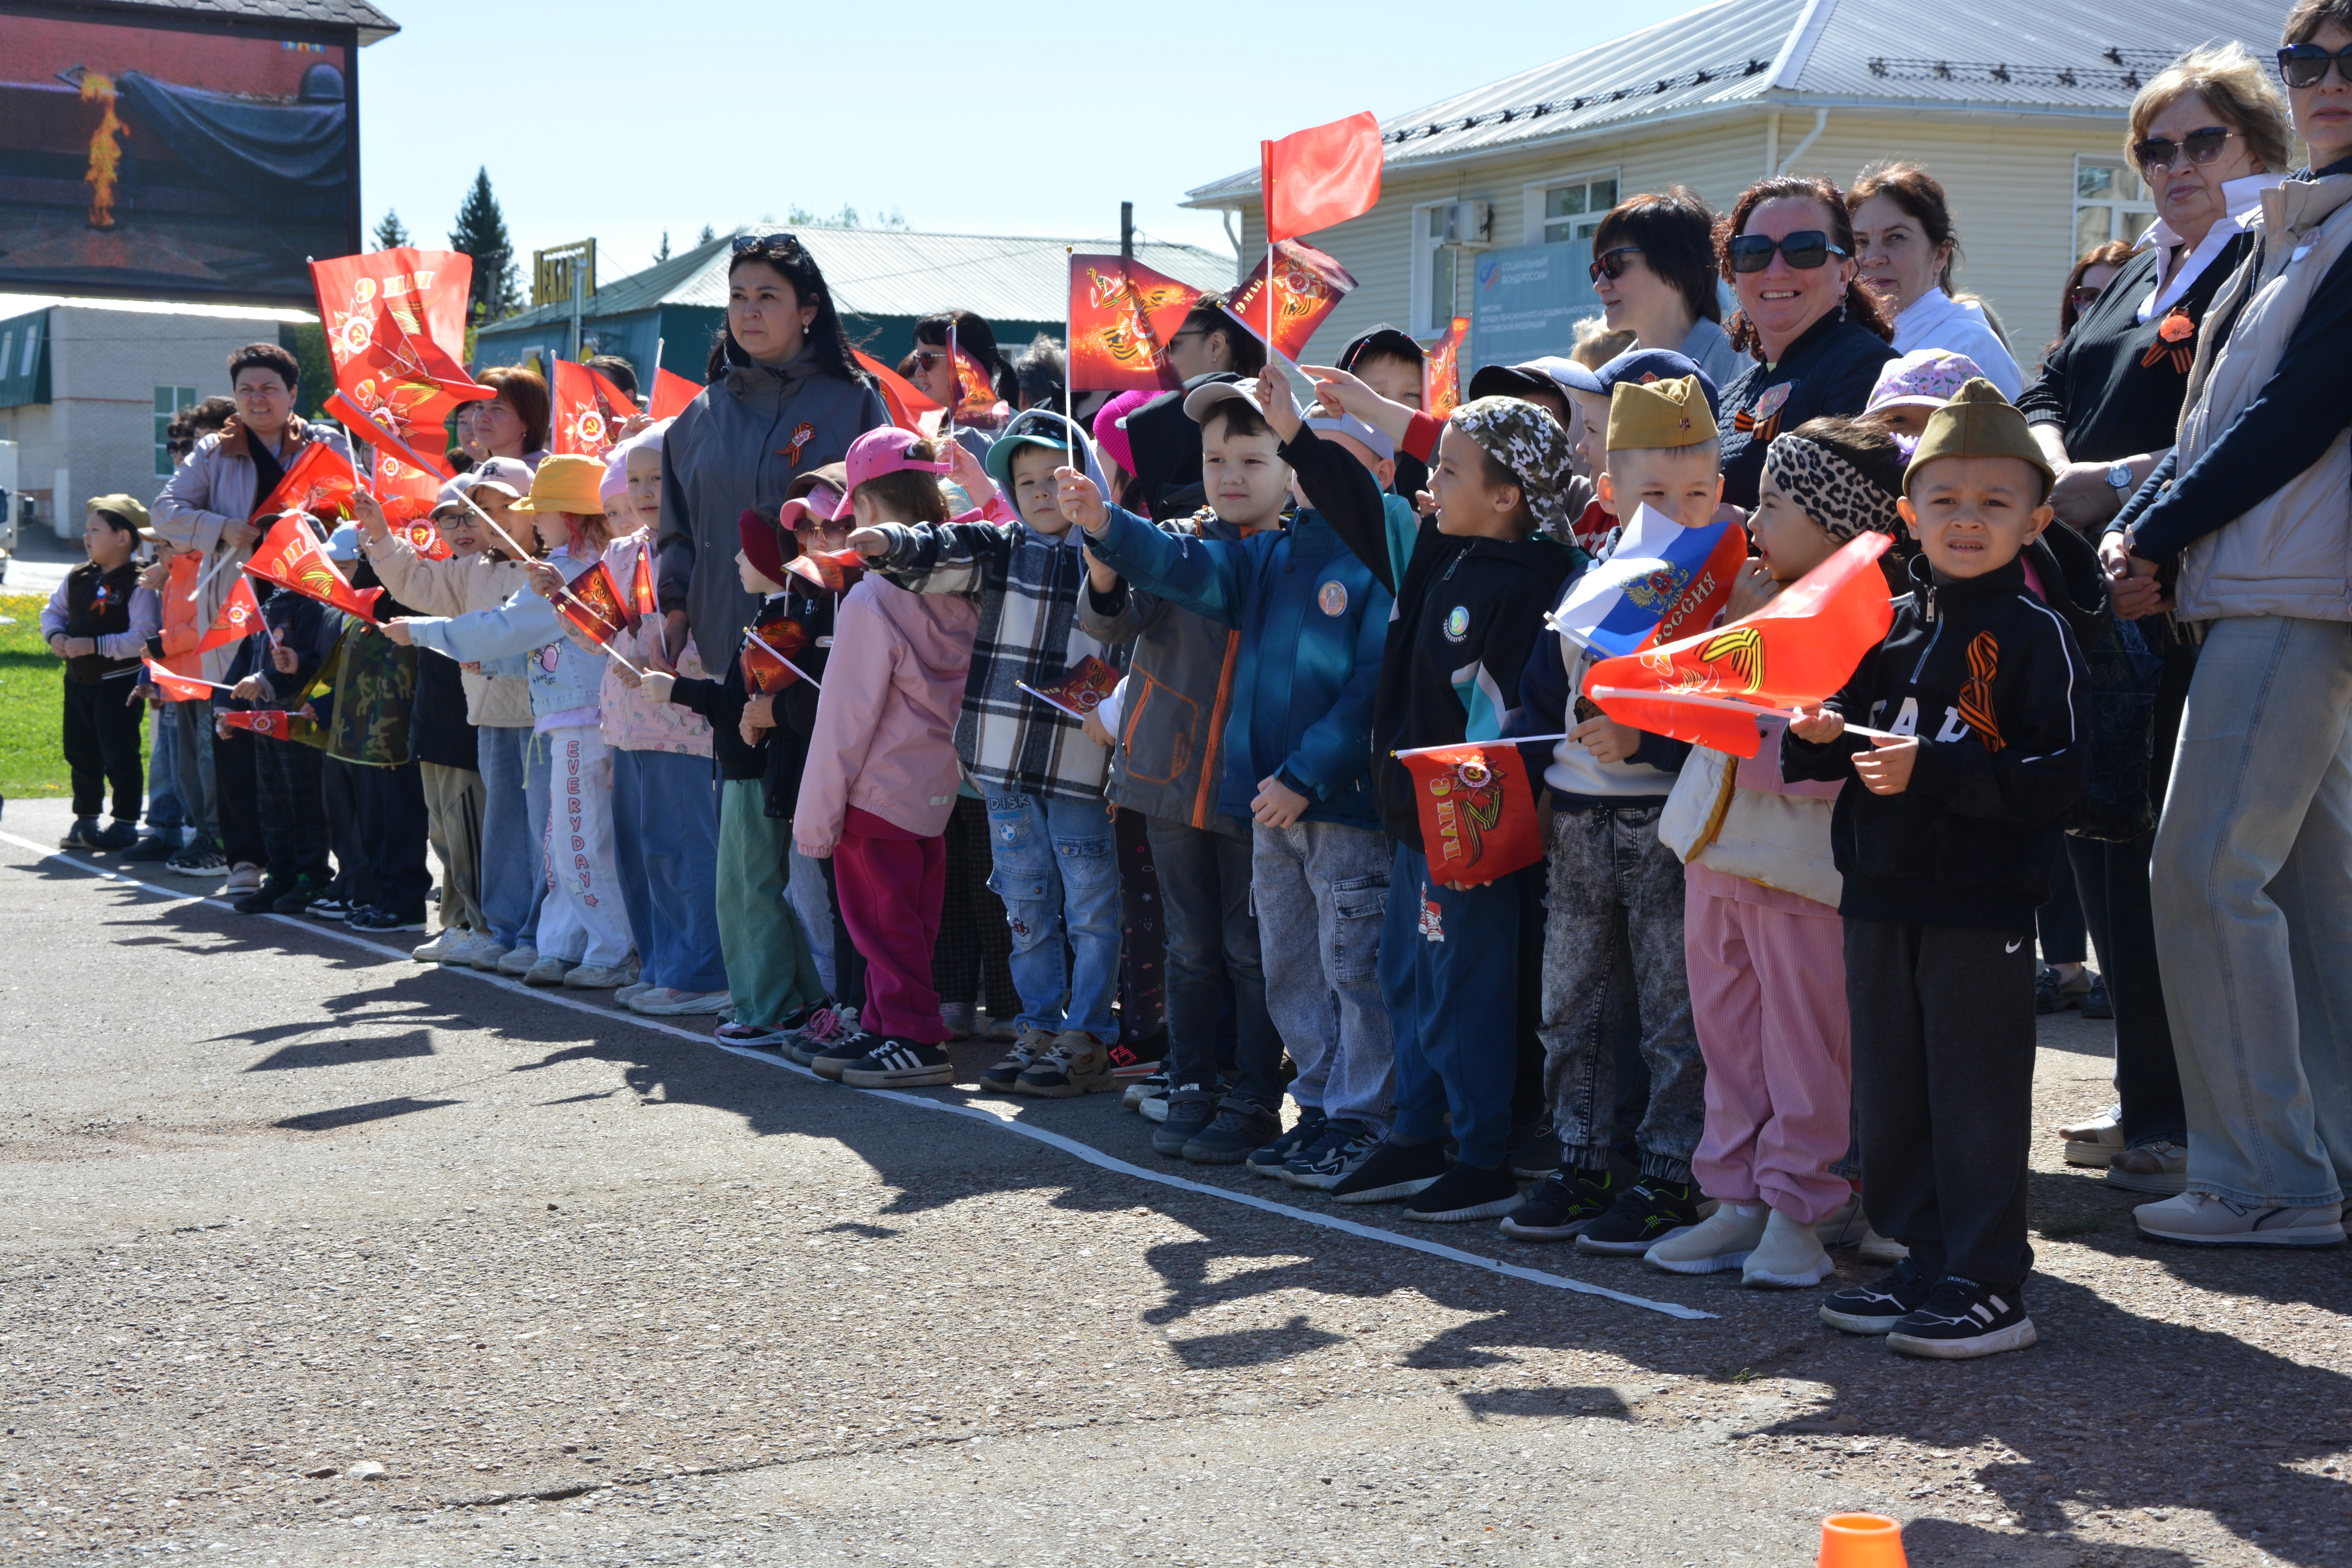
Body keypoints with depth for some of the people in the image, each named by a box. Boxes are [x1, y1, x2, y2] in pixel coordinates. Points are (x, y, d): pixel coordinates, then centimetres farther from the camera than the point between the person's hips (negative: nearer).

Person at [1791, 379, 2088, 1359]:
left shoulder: (2034, 634, -7)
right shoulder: (1890, 625, 12)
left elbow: (2055, 777, -14)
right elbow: (1859, 730, 22)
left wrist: (1932, 770, -21)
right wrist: (1821, 737, -1)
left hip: (1981, 904, -7)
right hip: (1881, 898, 7)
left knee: (1978, 1097, -2)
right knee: (1894, 1095, 12)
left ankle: (1989, 1287, 6)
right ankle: (1927, 1268, 24)